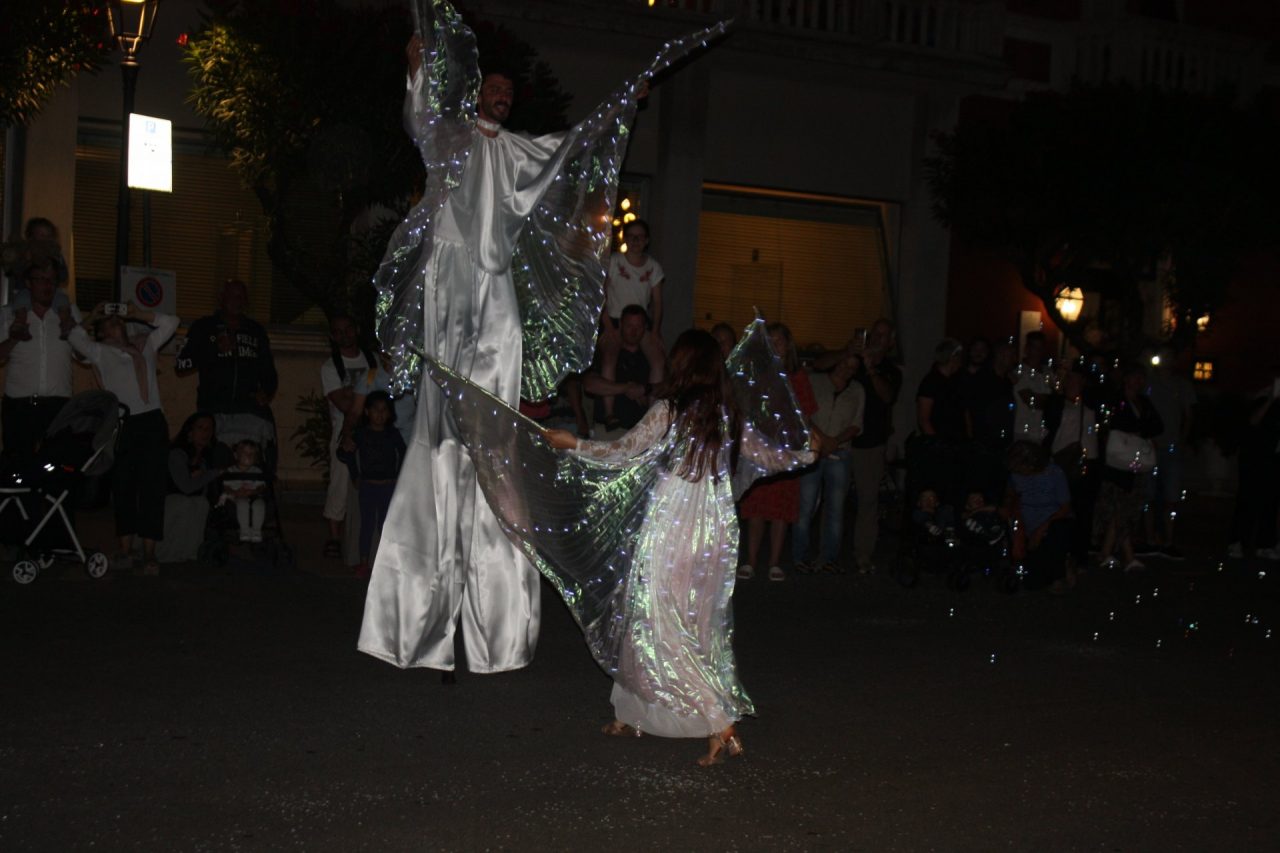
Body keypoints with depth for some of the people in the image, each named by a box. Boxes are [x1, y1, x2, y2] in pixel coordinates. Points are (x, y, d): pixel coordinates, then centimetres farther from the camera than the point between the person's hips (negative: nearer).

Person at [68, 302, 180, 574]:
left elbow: (170, 323, 22)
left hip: (152, 422, 2)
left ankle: (149, 552, -3)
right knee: (124, 488, 2)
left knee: (153, 487, -4)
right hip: (123, 424, -2)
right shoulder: (100, 352, 12)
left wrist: (138, 314, 17)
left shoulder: (145, 345, 21)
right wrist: (90, 319, 13)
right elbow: (76, 339, -2)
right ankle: (125, 548, 10)